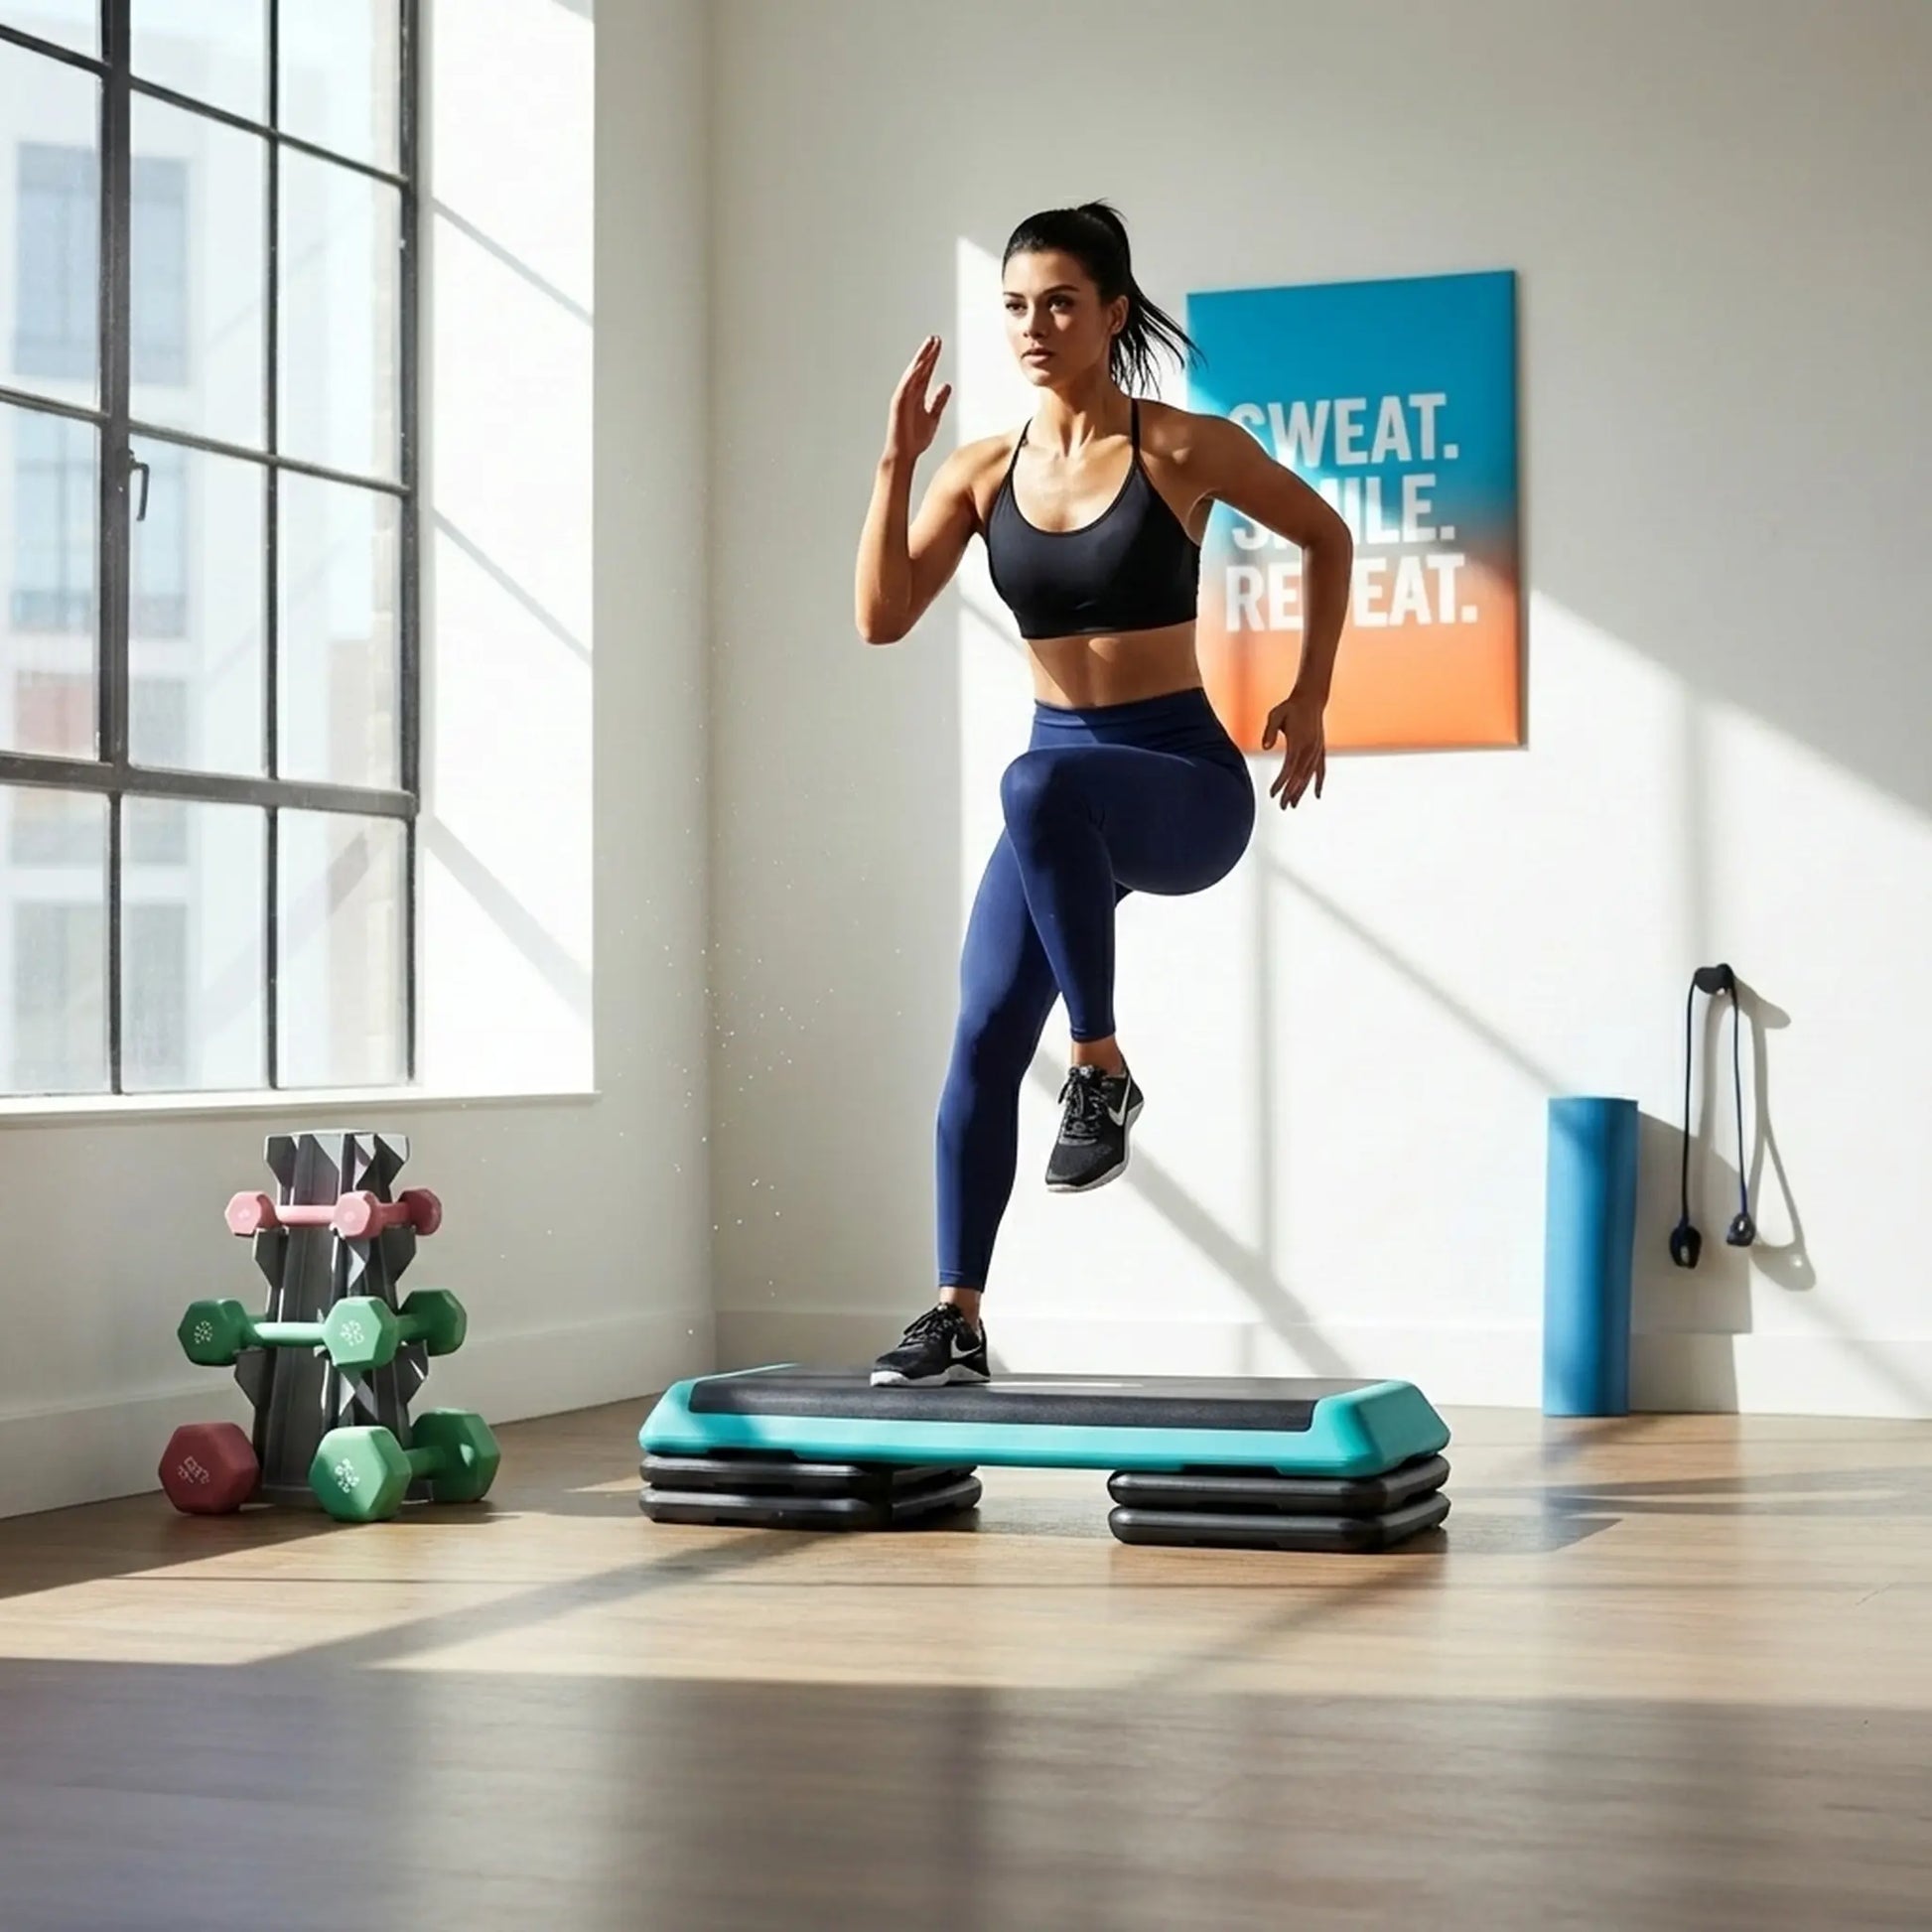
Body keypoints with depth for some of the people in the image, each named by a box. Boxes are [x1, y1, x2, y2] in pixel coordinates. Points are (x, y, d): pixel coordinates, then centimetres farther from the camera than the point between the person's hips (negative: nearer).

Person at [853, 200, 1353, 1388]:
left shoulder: (1184, 447, -7)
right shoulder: (984, 472, 4)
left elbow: (1326, 539, 7)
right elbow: (883, 619, -5)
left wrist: (1310, 698, 3)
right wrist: (897, 462, -12)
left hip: (1187, 780, -5)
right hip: (1069, 786, 5)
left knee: (1039, 787, -39)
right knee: (984, 1038, -5)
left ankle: (1105, 1069, -25)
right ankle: (958, 1319, 4)